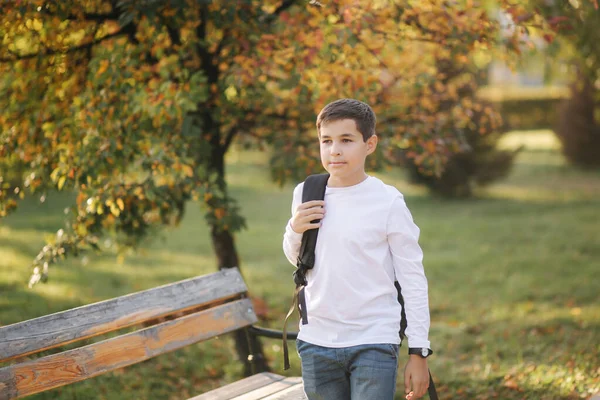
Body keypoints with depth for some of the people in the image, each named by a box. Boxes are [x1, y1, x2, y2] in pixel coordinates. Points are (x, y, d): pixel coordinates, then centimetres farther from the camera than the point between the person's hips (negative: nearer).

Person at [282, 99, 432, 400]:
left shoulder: (388, 202, -8)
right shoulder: (305, 195, 4)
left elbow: (413, 280, -4)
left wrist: (418, 352, -6)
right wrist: (295, 230, -3)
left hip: (374, 345, -4)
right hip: (316, 344, 4)